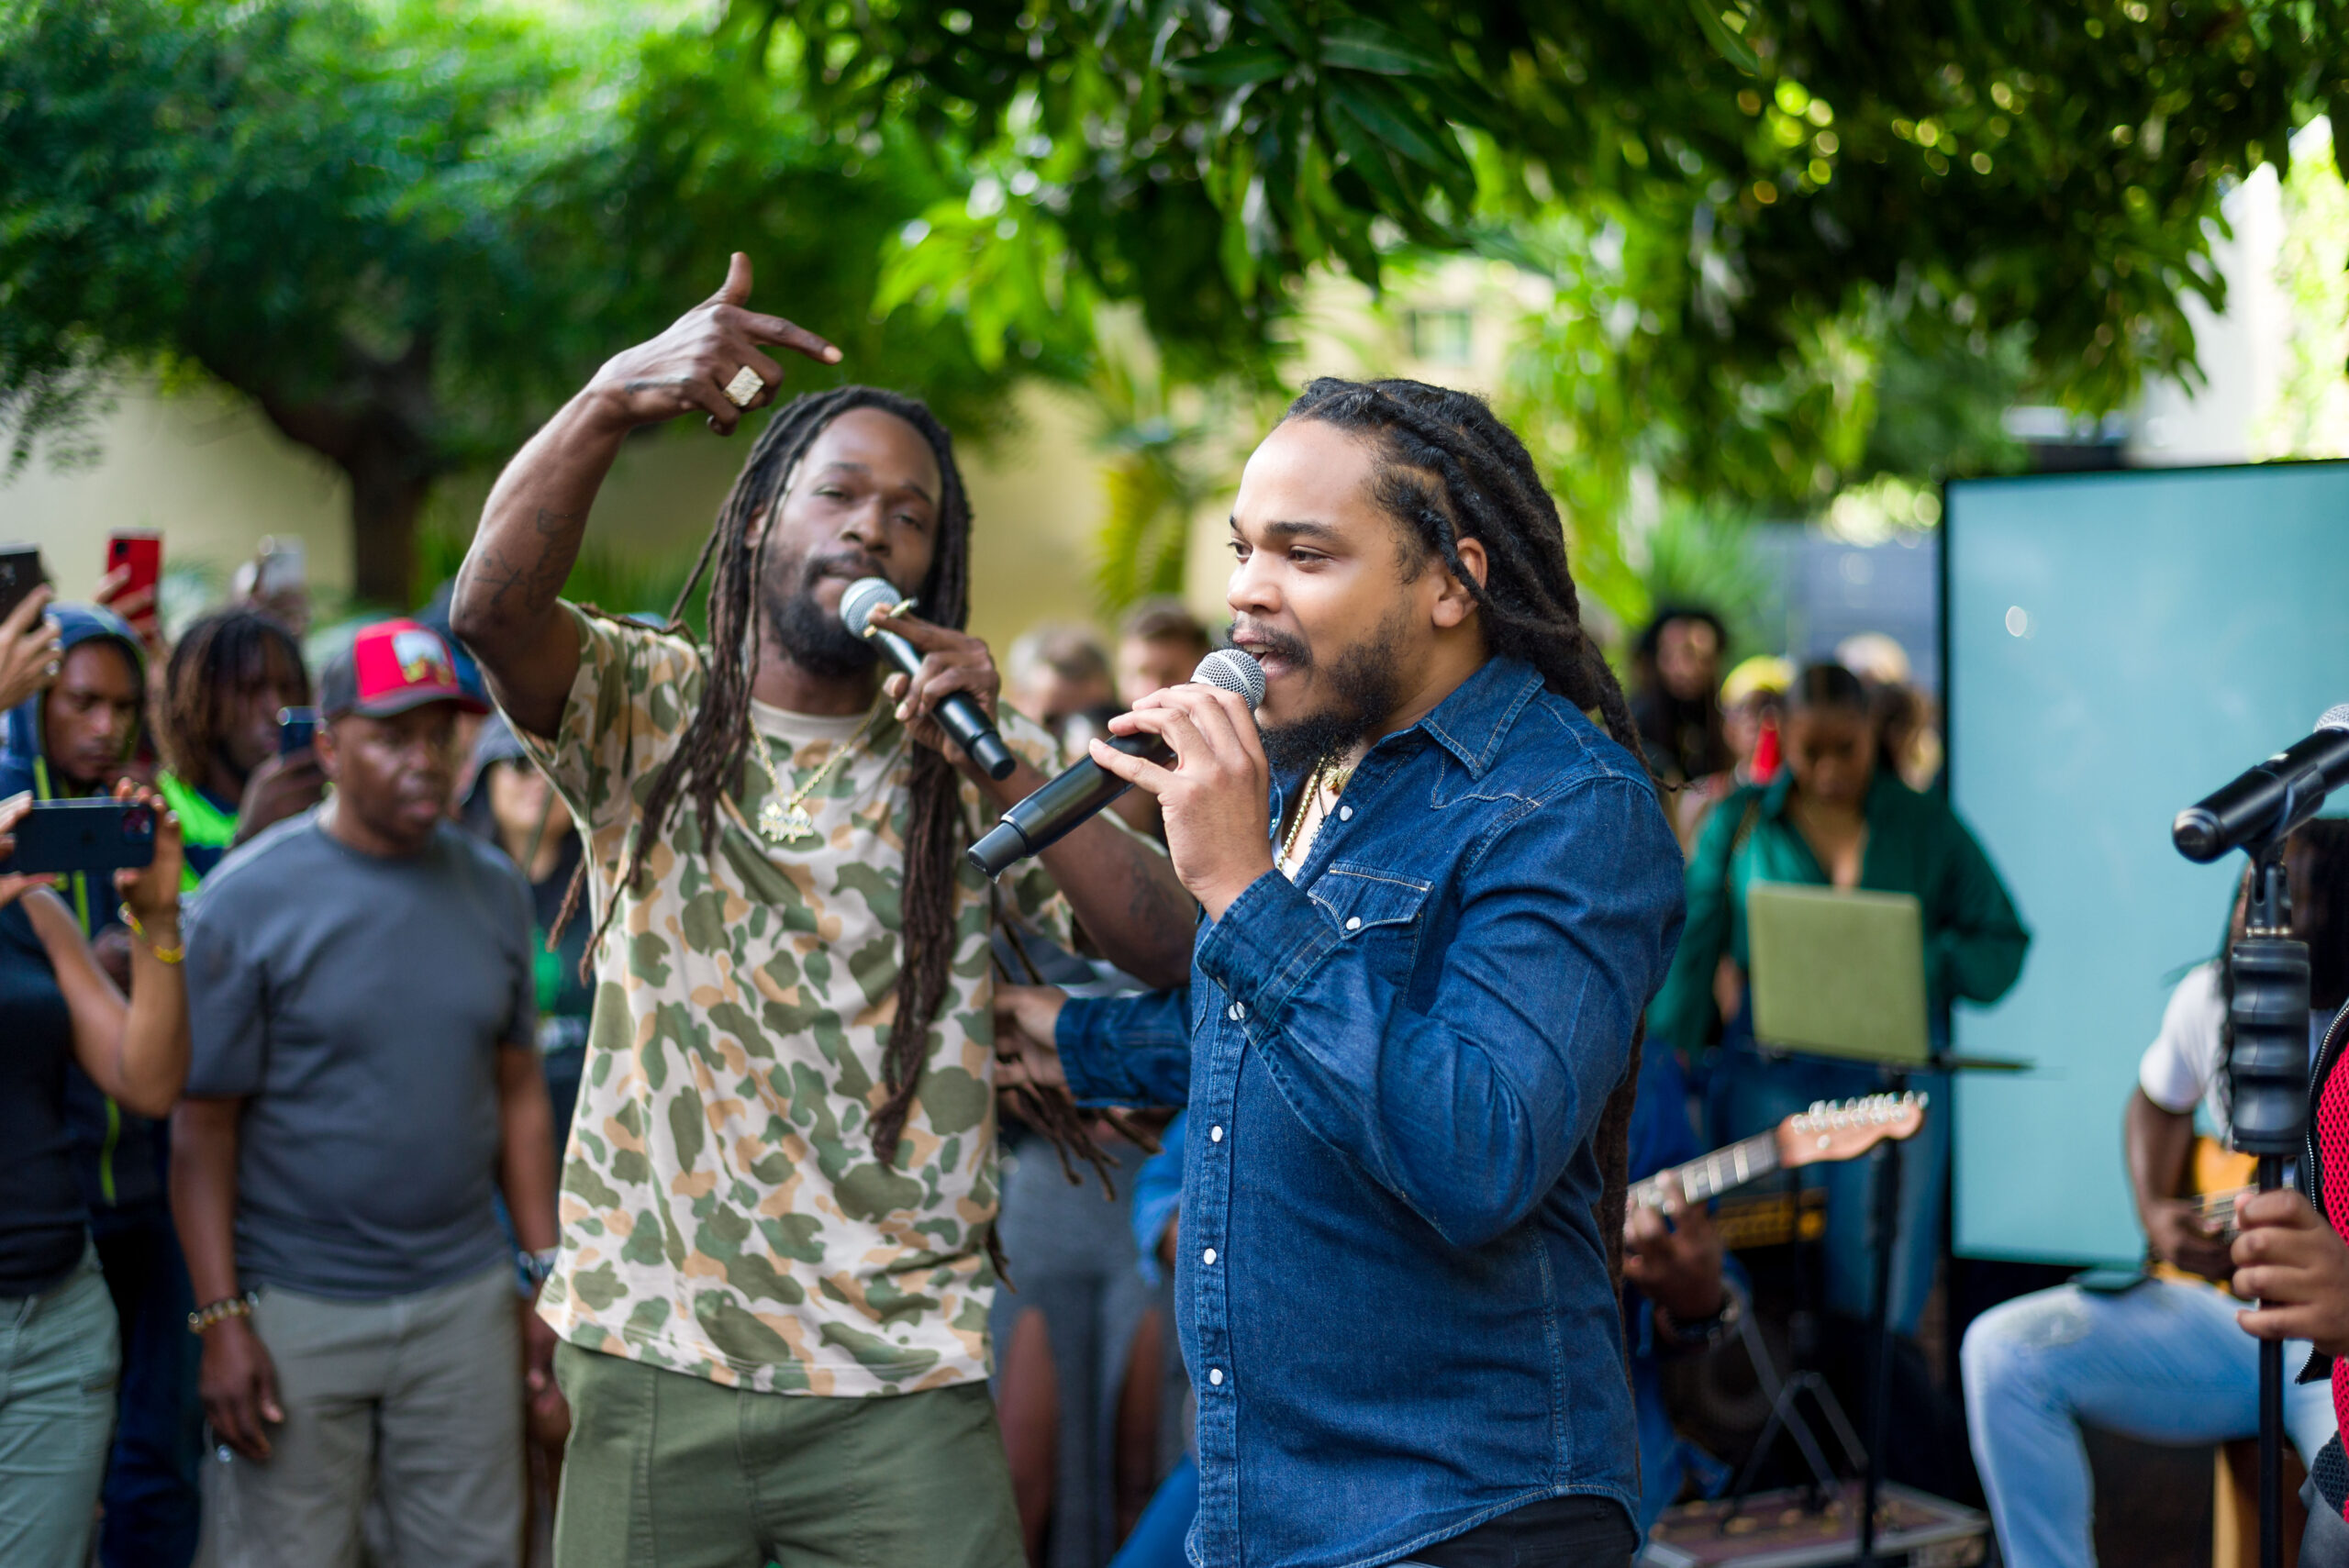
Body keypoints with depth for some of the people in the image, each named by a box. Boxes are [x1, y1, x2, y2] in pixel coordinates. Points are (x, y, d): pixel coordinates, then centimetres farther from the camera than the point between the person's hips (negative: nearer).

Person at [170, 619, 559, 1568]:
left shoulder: (492, 889, 8)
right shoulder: (249, 900, -5)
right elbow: (203, 1127, -7)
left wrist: (547, 1271, 7)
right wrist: (220, 1320, -11)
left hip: (465, 1302, 4)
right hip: (295, 1310, -3)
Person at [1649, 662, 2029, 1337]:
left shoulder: (1927, 825, 10)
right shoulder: (1739, 821, 10)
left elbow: (2003, 943, 10)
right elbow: (1692, 949, 7)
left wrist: (1922, 964, -8)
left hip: (1892, 1081, 0)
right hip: (1767, 1074, 0)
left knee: (1878, 1299, -3)